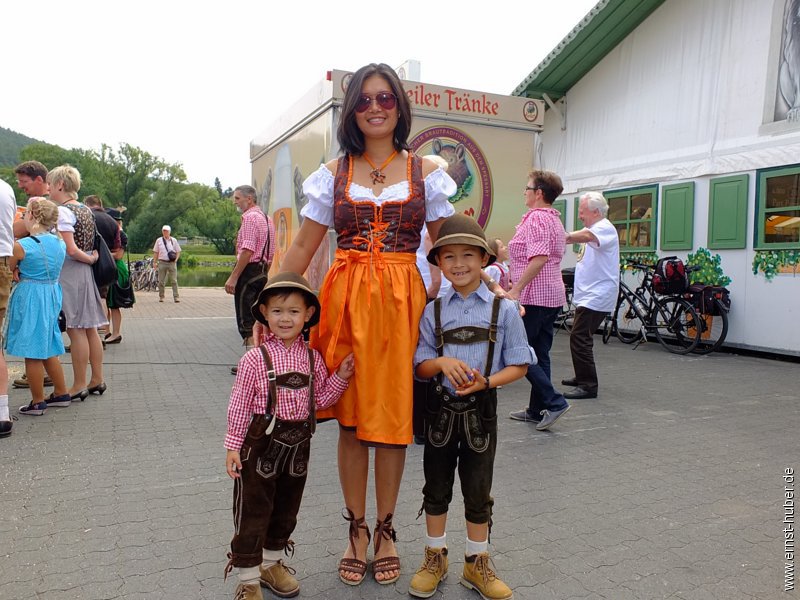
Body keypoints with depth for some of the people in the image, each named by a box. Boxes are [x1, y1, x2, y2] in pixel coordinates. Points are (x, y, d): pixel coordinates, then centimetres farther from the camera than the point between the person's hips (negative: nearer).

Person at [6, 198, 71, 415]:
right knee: (47, 350, 18)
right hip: (52, 297, 6)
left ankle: (37, 403, 11)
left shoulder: (21, 246, -15)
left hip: (29, 299, -6)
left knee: (32, 353, 3)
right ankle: (61, 393, 25)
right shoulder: (59, 244, 2)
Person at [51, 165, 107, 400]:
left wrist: (89, 259, -6)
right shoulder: (85, 209, 13)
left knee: (76, 330, -3)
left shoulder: (62, 211, -12)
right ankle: (97, 380, 18)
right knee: (89, 328, 12)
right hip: (85, 273, 8)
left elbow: (71, 250, -19)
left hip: (69, 272, -8)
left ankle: (79, 386, 5)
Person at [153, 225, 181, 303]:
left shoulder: (174, 240, 7)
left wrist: (176, 259, -6)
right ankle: (161, 296, 14)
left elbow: (178, 252, 10)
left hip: (172, 263, 0)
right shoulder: (159, 240, 7)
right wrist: (154, 262, 3)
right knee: (161, 281, 4)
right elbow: (155, 252, 10)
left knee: (174, 281, -4)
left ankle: (176, 297, -5)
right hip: (162, 263, 1)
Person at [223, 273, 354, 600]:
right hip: (261, 446, -4)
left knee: (285, 512, 20)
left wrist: (340, 377, -6)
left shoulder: (313, 358, 0)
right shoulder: (255, 358, -13)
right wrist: (233, 446, -7)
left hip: (298, 446, 5)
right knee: (252, 515, 6)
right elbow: (239, 405, -9)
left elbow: (319, 399, 7)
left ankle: (271, 563, 42)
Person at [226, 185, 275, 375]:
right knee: (258, 319, 13)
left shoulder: (250, 217, -11)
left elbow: (247, 251, -20)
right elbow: (271, 253, 19)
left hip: (248, 271, -10)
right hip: (262, 272, 10)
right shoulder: (267, 218, 19)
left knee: (246, 322, -7)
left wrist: (233, 277, -20)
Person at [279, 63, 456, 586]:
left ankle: (385, 530, 24)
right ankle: (357, 528, 24)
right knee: (351, 418, 6)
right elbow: (302, 248, 6)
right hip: (344, 300, 1)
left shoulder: (426, 172, 6)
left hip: (401, 301, 0)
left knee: (393, 417, 5)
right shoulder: (333, 174, 8)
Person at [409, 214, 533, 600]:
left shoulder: (503, 309, -6)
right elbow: (420, 365, 1)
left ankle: (477, 565, 31)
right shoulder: (433, 311, -1)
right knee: (436, 489, 15)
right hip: (440, 409, 2)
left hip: (480, 411, -1)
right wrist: (442, 363, -21)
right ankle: (435, 558, 35)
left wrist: (486, 381, -20)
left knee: (478, 492, 11)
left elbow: (519, 365, -3)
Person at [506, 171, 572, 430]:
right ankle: (537, 410, 18)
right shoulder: (554, 218, 19)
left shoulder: (537, 217, -13)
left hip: (533, 295, -10)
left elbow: (539, 257, -25)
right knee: (539, 354, 12)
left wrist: (515, 289, -24)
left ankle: (554, 401, -6)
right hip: (552, 294, 10)